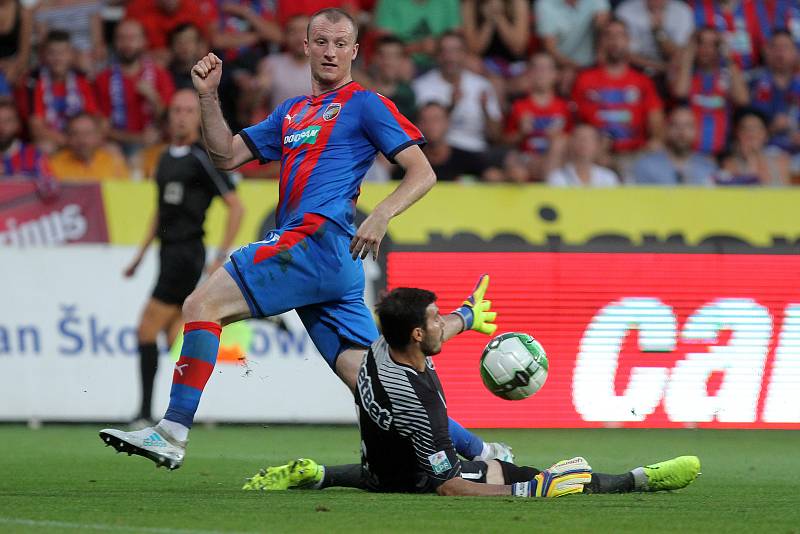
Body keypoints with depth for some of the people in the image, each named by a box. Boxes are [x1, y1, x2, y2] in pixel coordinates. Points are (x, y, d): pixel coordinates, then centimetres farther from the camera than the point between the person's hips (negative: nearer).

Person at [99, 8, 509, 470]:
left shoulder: (365, 104, 4)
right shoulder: (292, 112, 26)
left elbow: (423, 173, -2)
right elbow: (227, 156, 25)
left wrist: (381, 216, -18)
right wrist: (209, 95, 12)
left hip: (318, 240, -8)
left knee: (202, 305, -14)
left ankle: (172, 434, -17)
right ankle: (478, 451, 6)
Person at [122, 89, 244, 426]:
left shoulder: (202, 159, -10)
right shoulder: (166, 158, 15)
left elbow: (236, 207, -11)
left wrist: (221, 257, -15)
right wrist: (141, 254, 26)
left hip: (186, 255, -8)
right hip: (170, 253, 8)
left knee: (147, 331, -10)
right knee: (175, 338, 6)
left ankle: (146, 412, -9)